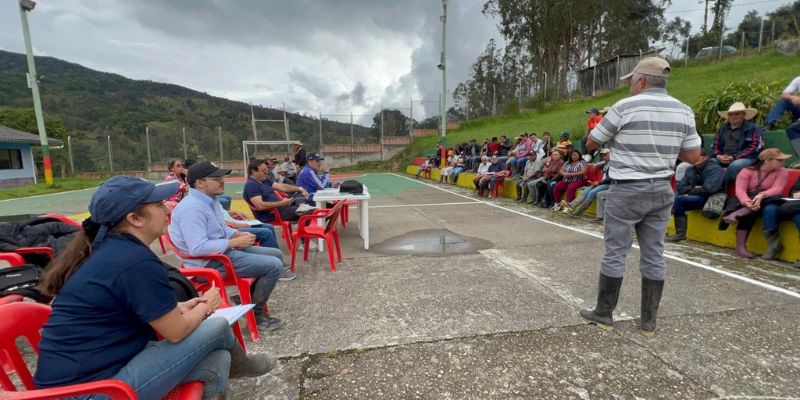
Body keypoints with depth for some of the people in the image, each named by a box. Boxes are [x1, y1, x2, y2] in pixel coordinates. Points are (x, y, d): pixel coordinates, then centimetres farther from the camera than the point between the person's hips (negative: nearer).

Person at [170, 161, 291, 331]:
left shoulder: (209, 200, 8)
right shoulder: (192, 208, -23)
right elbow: (198, 248, -31)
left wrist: (238, 234, 2)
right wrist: (234, 242, -22)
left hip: (223, 251, 10)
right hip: (209, 262, -10)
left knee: (276, 254, 12)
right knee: (274, 266, -17)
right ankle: (255, 314, 2)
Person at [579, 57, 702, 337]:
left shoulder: (625, 107, -9)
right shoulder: (684, 111, 6)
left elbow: (591, 145, -1)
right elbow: (693, 156, 9)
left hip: (626, 190, -5)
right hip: (661, 191, 5)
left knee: (615, 252, 3)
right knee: (654, 255, 9)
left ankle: (604, 314, 14)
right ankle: (649, 321, 18)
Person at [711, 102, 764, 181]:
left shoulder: (753, 128, 7)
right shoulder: (722, 129, 22)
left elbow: (754, 148, -3)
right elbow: (715, 145, 20)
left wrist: (734, 157, -15)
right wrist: (718, 156, -3)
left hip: (746, 159, -4)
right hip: (722, 159, 4)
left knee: (735, 165, -39)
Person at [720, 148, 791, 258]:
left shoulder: (782, 172, 2)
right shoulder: (747, 171, -3)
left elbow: (777, 189, -15)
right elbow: (740, 190, -17)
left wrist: (761, 195, -39)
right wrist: (747, 202, -39)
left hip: (767, 202, 2)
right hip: (747, 200, -1)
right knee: (749, 211, -34)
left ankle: (737, 214, -42)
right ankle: (740, 247, -37)